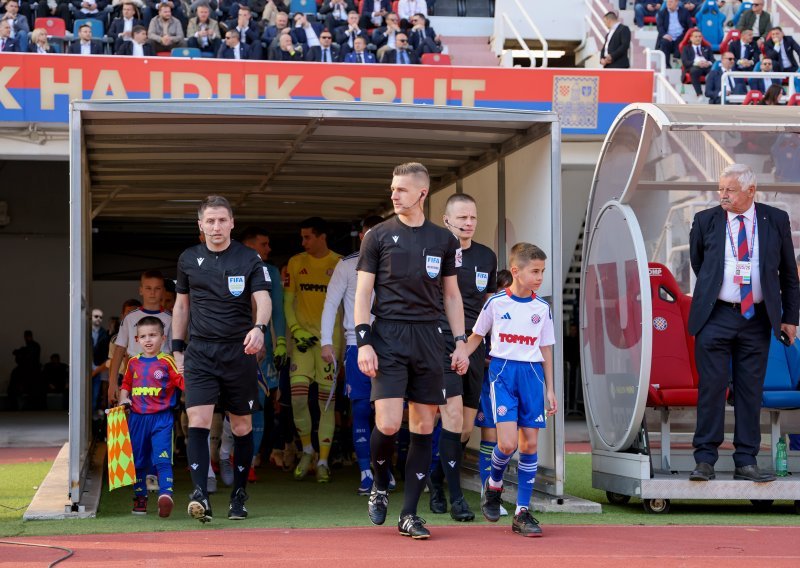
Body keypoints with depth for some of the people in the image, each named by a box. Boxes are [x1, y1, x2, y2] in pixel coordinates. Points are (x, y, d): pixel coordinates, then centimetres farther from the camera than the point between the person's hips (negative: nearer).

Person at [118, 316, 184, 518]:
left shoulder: (167, 361, -3)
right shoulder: (133, 363, 10)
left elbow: (183, 383, -9)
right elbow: (126, 385, 21)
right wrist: (123, 399, 3)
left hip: (161, 418, -5)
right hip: (137, 418, 5)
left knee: (162, 459, -15)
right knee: (138, 461, 12)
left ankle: (166, 494, -22)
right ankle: (140, 498, 23)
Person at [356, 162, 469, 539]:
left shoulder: (443, 239, 11)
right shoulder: (378, 235, 4)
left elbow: (451, 295, 16)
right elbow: (363, 292, 1)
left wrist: (460, 342, 8)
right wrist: (363, 342, -9)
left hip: (429, 339, 3)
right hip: (388, 338, -3)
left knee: (424, 427, 2)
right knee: (388, 424, -14)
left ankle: (409, 515, 8)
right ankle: (380, 486, 15)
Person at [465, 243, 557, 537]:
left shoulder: (542, 308, 7)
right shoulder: (496, 302, 0)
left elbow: (546, 349, 13)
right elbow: (476, 336, 10)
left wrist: (550, 389, 10)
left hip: (532, 374, 3)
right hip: (502, 372, -3)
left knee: (530, 444, -1)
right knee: (507, 443, -16)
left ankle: (522, 513, 7)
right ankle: (493, 485, 16)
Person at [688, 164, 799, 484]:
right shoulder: (706, 220, 2)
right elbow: (697, 261, 19)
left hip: (757, 319, 1)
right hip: (715, 317, -1)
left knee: (750, 392, 4)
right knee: (711, 388, -3)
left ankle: (746, 463, 10)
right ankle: (705, 460, 2)